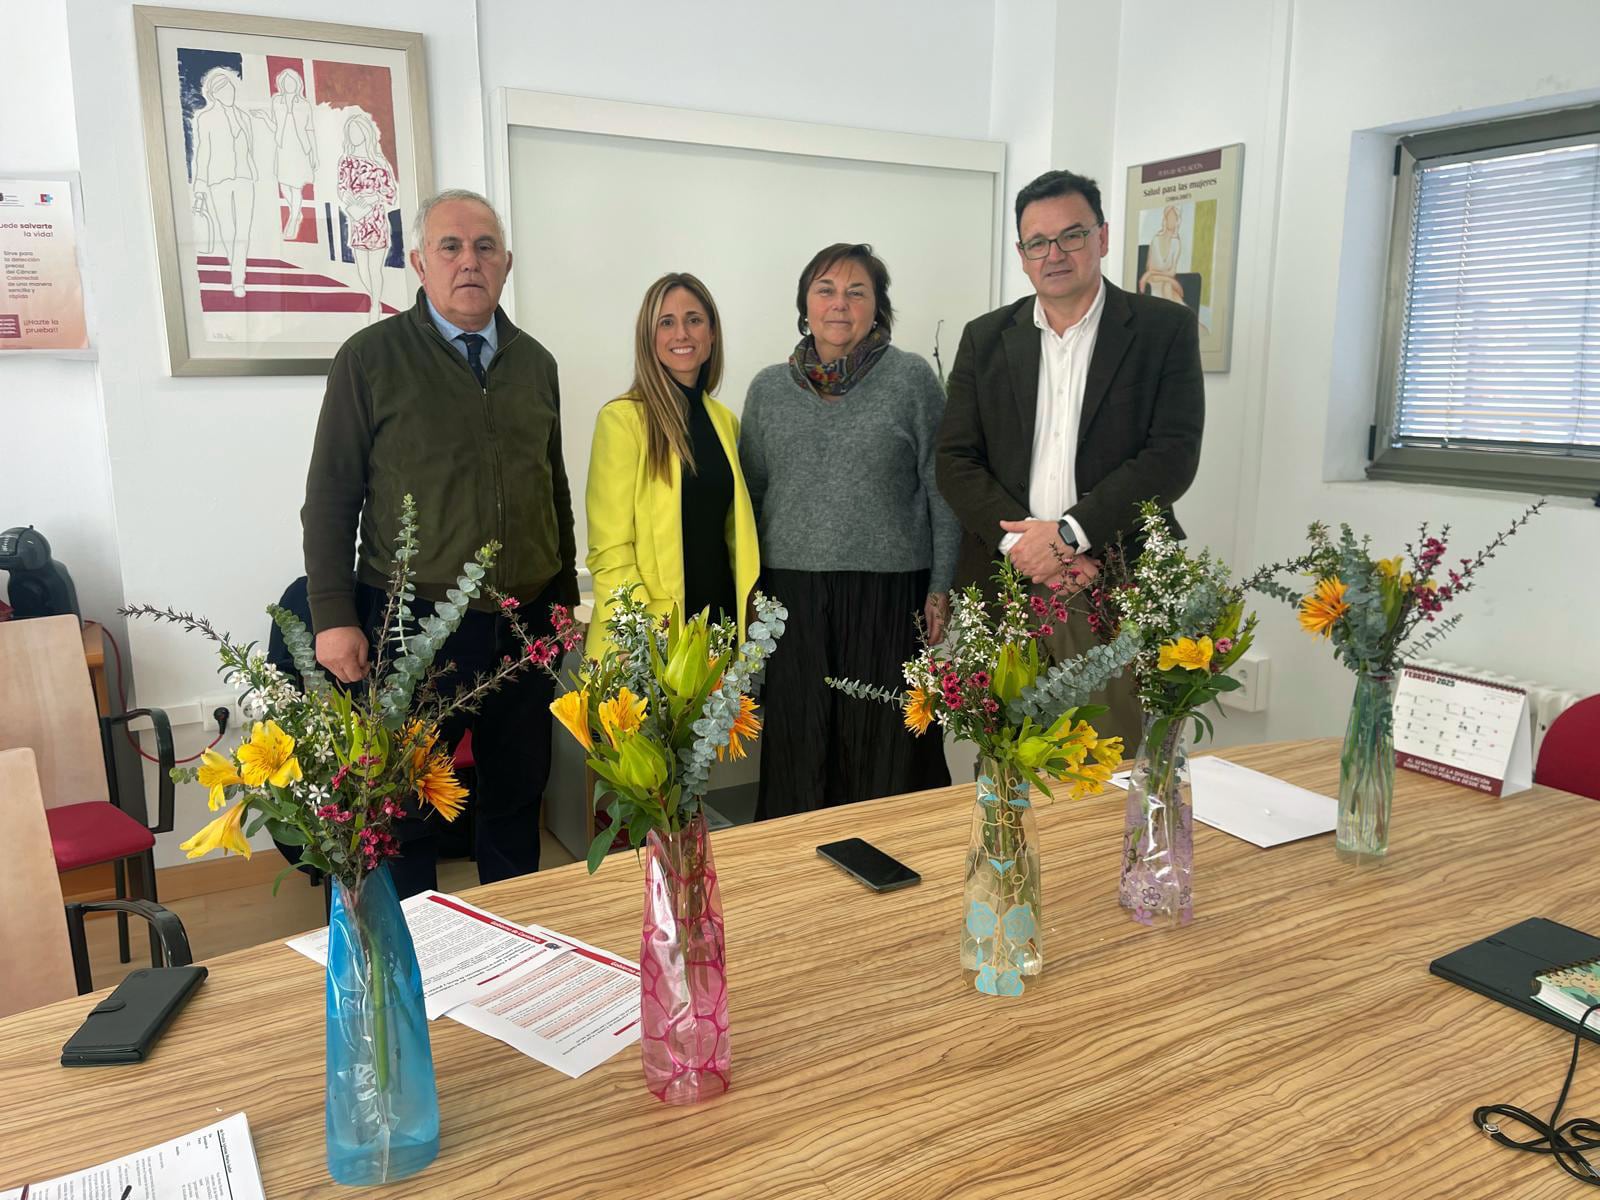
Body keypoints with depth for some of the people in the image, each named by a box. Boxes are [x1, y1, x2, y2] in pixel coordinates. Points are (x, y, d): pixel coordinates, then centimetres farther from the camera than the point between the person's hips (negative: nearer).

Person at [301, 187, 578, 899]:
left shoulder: (534, 362, 11)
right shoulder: (371, 358, -2)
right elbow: (329, 498, -3)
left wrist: (564, 595, 14)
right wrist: (334, 618, -9)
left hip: (523, 624, 4)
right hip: (414, 621, -4)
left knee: (517, 800, 15)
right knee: (406, 811, 7)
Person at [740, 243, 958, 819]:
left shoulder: (912, 379, 0)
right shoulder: (769, 388, 8)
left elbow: (944, 490, 0)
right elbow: (749, 493, 13)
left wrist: (941, 588, -4)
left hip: (890, 592, -2)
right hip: (792, 592, 3)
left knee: (886, 750, 4)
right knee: (799, 751, 9)